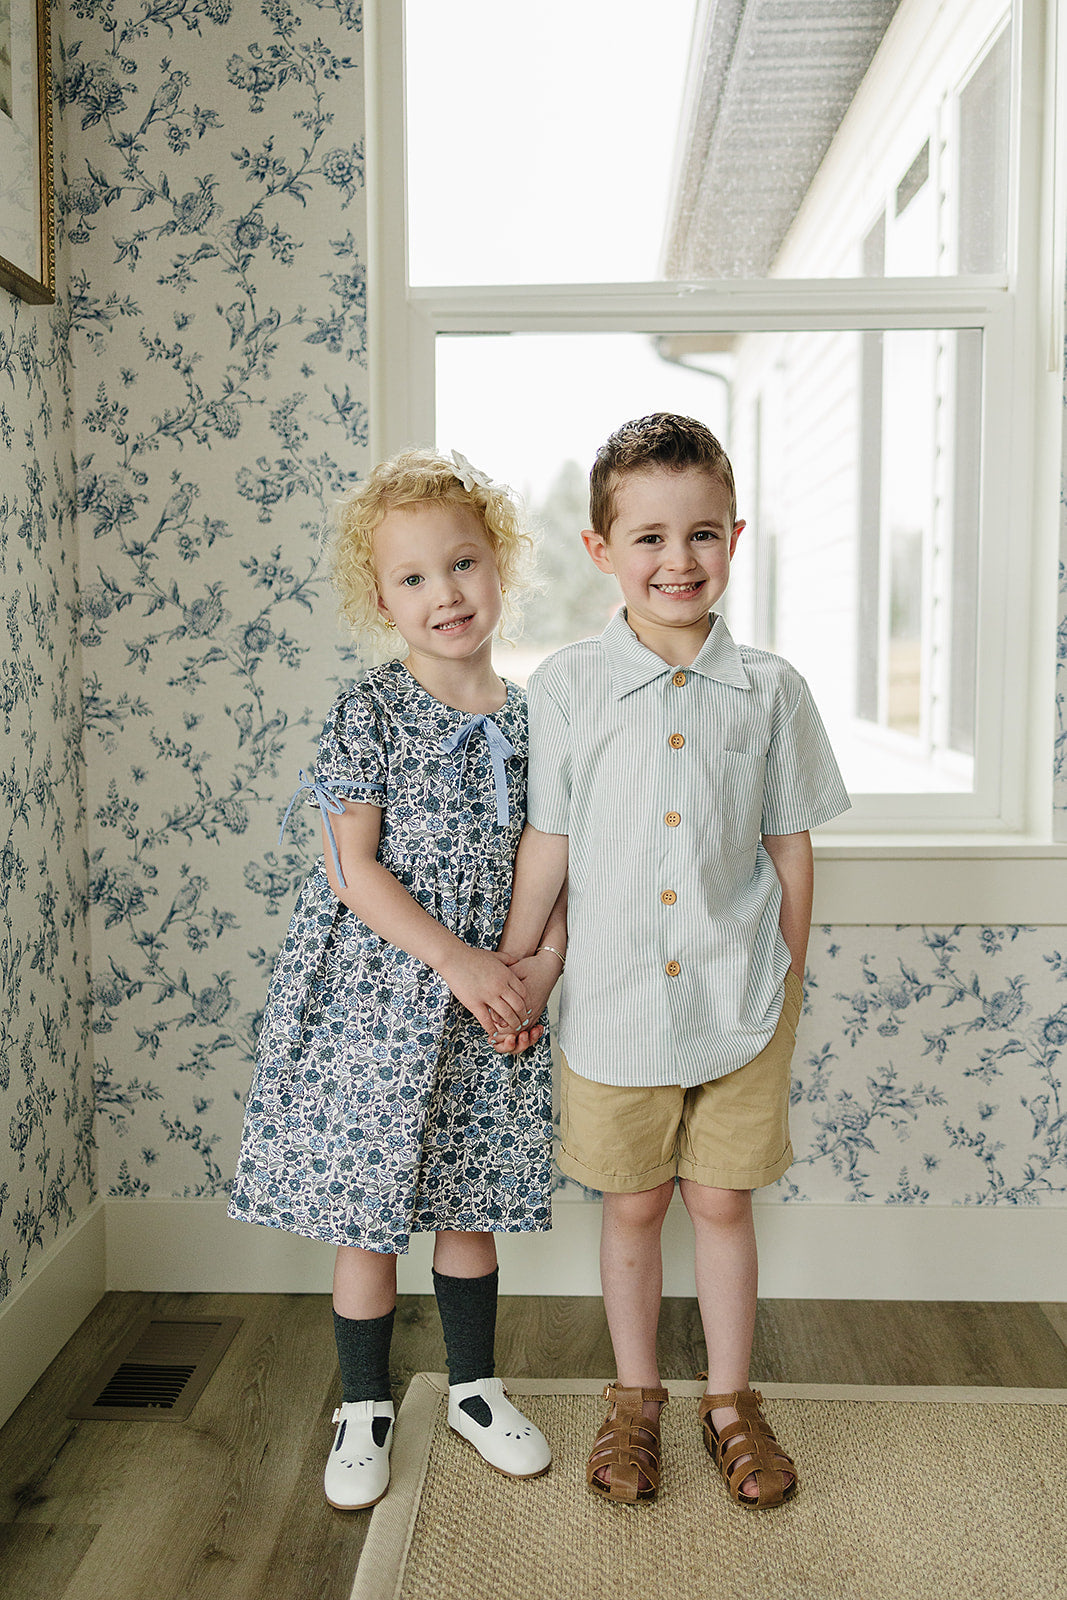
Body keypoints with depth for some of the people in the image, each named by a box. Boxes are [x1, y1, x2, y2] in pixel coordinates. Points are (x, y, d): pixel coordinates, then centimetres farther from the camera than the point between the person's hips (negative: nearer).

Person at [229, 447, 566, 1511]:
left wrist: (544, 964, -8)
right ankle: (363, 1407, 31)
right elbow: (352, 868, -14)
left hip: (492, 1005, 4)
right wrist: (459, 960, -19)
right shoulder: (370, 714, -10)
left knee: (470, 1201, 17)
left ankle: (474, 1386, 38)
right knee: (366, 1209, 9)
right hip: (374, 995, -3)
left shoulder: (530, 719, 3)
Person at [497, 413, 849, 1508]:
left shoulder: (769, 688, -3)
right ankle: (634, 1398, 37)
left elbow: (790, 844, 3)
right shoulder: (566, 685, -6)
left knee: (722, 1203, 14)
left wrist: (788, 982, 6)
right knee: (633, 1206, 15)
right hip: (613, 1001, 0)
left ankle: (731, 1402, 36)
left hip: (740, 1004, 1)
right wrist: (506, 973, 3)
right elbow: (547, 841, 0)